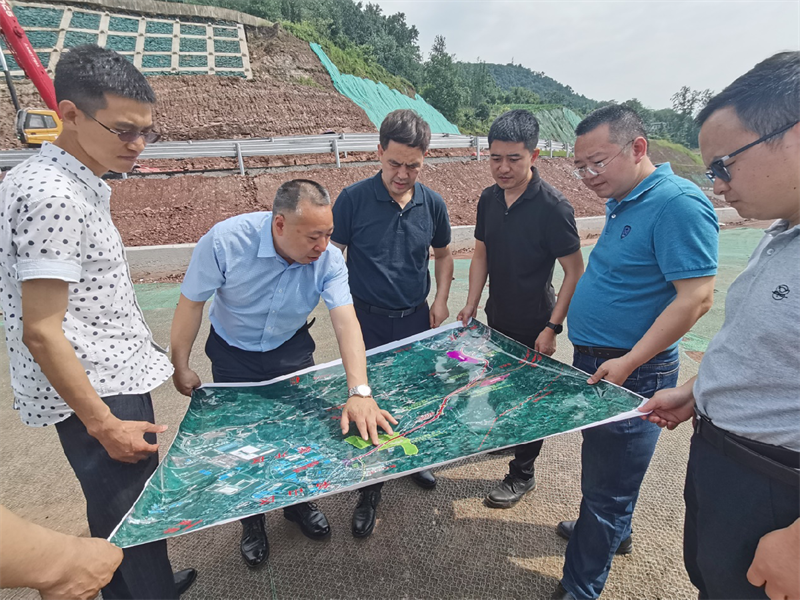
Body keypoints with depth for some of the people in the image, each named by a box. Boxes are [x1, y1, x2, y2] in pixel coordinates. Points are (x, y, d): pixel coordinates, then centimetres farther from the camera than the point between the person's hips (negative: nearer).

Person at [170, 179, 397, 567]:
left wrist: (359, 393, -47)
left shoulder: (328, 259, -26)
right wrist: (181, 367, -10)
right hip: (233, 353, -1)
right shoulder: (225, 241, -30)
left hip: (291, 348, 2)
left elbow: (346, 321, -35)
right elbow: (191, 302, -18)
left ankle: (299, 503, 41)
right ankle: (251, 521, 37)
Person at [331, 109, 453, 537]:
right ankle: (369, 492, 27)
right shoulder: (353, 199, -11)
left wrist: (441, 299, 2)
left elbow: (442, 254, 14)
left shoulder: (432, 204, -1)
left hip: (416, 319, 3)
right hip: (368, 321, -3)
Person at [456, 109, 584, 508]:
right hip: (496, 319, 6)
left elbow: (575, 272, -16)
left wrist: (552, 327, -19)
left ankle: (521, 474, 29)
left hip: (533, 326, -5)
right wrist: (471, 305, 1)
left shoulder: (553, 207, -20)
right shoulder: (489, 199, -1)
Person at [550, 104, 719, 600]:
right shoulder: (623, 203, 10)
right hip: (595, 364, 9)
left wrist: (628, 362, -22)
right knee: (601, 469, 26)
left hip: (631, 376, -9)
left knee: (607, 485, 6)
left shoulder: (678, 203, -19)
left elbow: (697, 297, -23)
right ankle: (613, 532, 50)